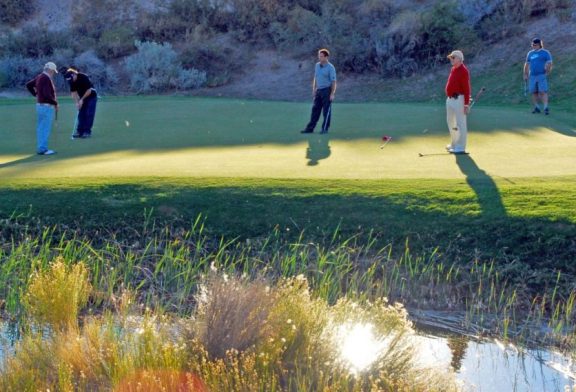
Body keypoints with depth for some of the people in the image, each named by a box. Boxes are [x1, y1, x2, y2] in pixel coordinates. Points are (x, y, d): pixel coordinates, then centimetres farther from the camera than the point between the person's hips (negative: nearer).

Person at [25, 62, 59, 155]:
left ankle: (40, 148, 18)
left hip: (40, 105, 10)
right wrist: (55, 103, -15)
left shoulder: (39, 77, 11)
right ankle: (43, 149, -4)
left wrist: (36, 94, 16)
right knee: (46, 128, -6)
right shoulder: (46, 79, -18)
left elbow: (28, 85, 19)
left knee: (41, 128, 13)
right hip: (47, 107, -10)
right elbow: (47, 94, -26)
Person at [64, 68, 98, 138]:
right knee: (81, 114, 2)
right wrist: (77, 102, -16)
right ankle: (79, 131, 5)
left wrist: (82, 100, -21)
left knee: (89, 114, -8)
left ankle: (87, 132, -5)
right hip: (82, 98, 6)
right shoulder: (72, 81, -9)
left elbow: (89, 90, -24)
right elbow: (73, 92, -4)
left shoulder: (84, 77, -26)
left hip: (91, 97, -6)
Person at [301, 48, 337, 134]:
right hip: (318, 90, 6)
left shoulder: (330, 68, -12)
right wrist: (314, 89, 13)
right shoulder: (317, 65, 8)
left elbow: (333, 82, -12)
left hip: (327, 91, -6)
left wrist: (332, 94, -17)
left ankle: (325, 129, 8)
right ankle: (310, 128, 7)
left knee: (326, 111, 1)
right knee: (315, 109, 6)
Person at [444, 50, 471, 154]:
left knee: (460, 123, -5)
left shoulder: (463, 71, -15)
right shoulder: (453, 69, 13)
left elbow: (467, 89, -18)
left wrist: (466, 104, -21)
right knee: (451, 122, 18)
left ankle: (460, 148, -1)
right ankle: (454, 144, 31)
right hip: (450, 99, 10)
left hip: (458, 99, -10)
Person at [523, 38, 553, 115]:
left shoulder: (545, 53, 1)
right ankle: (537, 108, 11)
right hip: (532, 76, 5)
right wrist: (525, 75, 13)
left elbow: (549, 64, -2)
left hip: (542, 76, -5)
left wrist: (547, 72, -11)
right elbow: (527, 64, 18)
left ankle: (546, 108, -15)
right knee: (534, 92, 3)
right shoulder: (530, 53, 14)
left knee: (543, 92, -12)